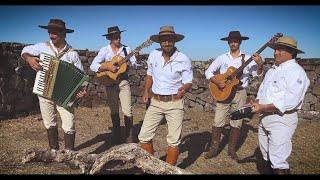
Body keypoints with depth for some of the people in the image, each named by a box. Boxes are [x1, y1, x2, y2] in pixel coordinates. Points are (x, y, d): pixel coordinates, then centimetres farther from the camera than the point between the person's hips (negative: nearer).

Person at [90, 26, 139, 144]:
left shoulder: (126, 49, 4)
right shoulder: (104, 50, 0)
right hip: (110, 83, 0)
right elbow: (93, 66, -9)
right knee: (114, 112, 9)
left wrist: (135, 58, -18)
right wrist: (107, 67, -21)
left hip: (123, 81, 0)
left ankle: (129, 139, 8)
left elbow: (134, 66, 2)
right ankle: (117, 139, 25)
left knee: (127, 111, -8)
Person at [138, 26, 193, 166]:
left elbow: (188, 82, -6)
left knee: (174, 141, 1)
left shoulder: (184, 59, -10)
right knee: (144, 137, 2)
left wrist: (184, 89, -29)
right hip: (156, 102, 3)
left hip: (175, 103, -3)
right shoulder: (153, 55, 1)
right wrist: (146, 91, 3)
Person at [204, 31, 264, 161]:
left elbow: (257, 74, -9)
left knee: (237, 123, 7)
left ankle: (231, 149, 22)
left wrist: (260, 65, -30)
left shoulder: (247, 59, 2)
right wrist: (217, 82, -14)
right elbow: (208, 72, 3)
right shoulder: (222, 58, 5)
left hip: (240, 93, 0)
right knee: (218, 122, 0)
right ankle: (214, 148, 13)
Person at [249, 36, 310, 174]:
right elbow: (262, 89, 19)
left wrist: (263, 107, -22)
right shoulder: (272, 70, 15)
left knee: (278, 161, -4)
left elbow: (290, 102, -22)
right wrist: (256, 102, -1)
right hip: (265, 117, 9)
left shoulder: (296, 72, -12)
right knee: (267, 156, 21)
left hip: (282, 119, -8)